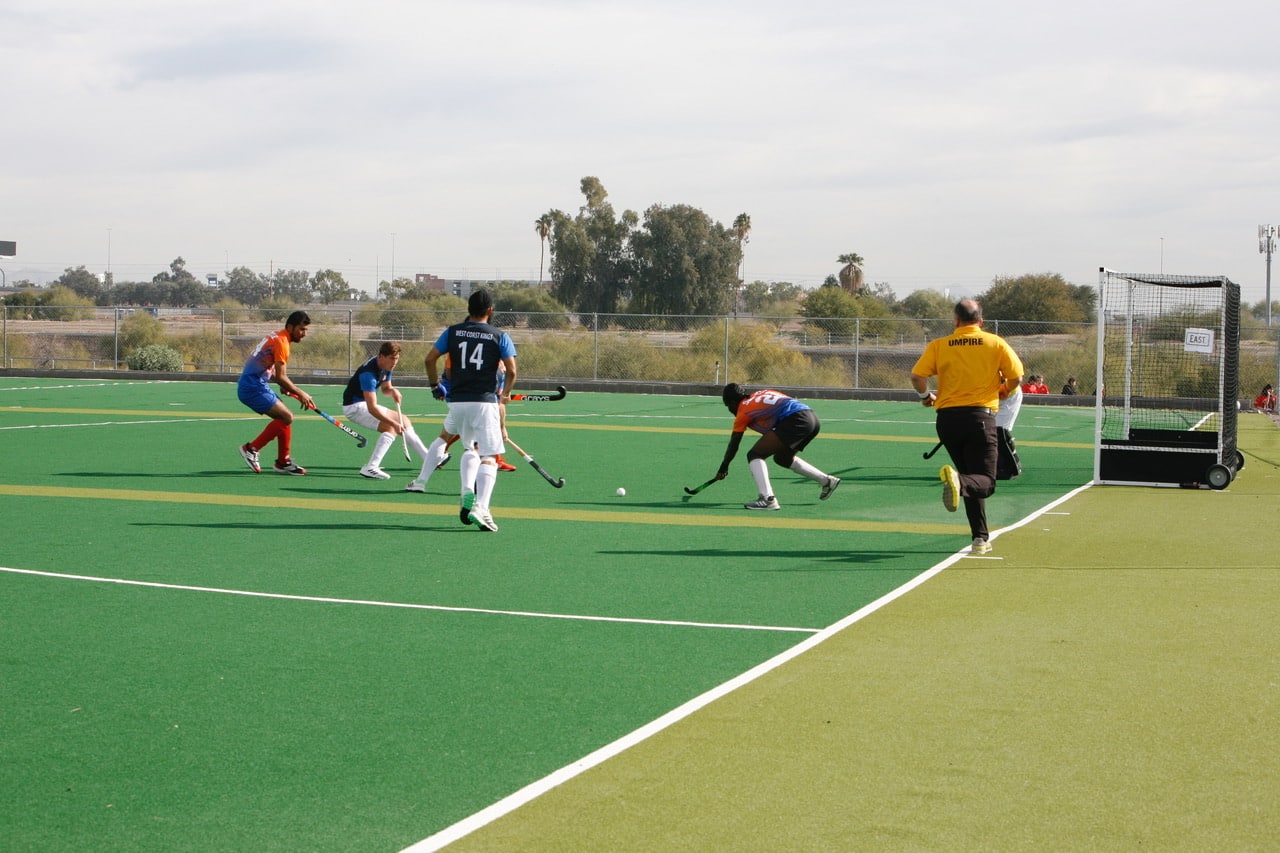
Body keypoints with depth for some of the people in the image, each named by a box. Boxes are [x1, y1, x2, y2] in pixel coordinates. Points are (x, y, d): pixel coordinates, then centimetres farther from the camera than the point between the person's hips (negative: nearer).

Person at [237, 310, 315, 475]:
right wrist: (300, 394, -7)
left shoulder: (275, 338, 18)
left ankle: (283, 462, 15)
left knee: (285, 418, 11)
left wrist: (286, 387, 10)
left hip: (250, 386, 10)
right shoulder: (281, 342, -14)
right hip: (253, 387, -10)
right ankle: (251, 449, -8)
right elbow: (280, 377, -17)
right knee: (286, 417, -14)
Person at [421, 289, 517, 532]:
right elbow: (511, 370, -5)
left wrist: (435, 385, 16)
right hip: (484, 401, -4)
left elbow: (430, 358, 3)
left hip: (457, 401, 4)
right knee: (489, 457, -3)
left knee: (470, 448, 25)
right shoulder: (499, 336, 0)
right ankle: (480, 508, -18)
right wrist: (505, 393, 13)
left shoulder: (452, 332, 7)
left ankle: (467, 493, 7)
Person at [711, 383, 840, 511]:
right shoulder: (760, 394, 28)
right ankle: (827, 480, 37)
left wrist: (723, 468, 25)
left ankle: (767, 498, -23)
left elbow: (733, 445, 13)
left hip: (796, 422, -8)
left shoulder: (743, 411, 9)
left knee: (755, 455, -5)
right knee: (782, 458, 30)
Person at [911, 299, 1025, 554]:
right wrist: (1001, 392, 23)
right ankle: (958, 480, -35)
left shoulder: (938, 345, 4)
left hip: (947, 417, 3)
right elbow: (1016, 377, 2)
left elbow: (917, 376, -4)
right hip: (981, 416, -3)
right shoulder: (996, 344, 3)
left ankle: (980, 538, 8)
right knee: (985, 482, 0)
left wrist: (926, 395, 17)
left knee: (974, 482, 15)